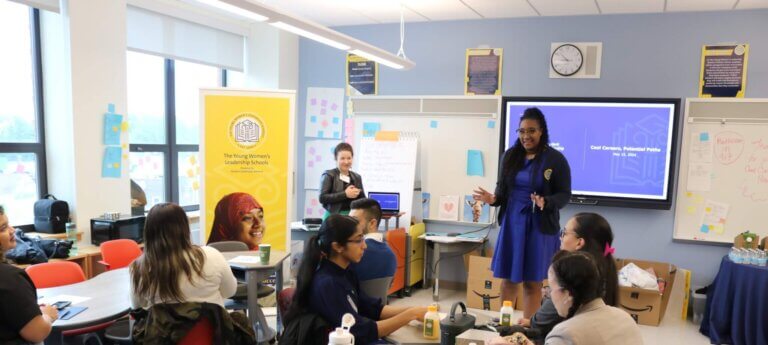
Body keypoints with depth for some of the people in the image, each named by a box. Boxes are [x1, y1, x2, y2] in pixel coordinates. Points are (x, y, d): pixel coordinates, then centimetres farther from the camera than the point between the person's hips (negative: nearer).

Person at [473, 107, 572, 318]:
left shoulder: (556, 159, -8)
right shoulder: (510, 156, 2)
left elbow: (564, 195, -6)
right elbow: (502, 188, 9)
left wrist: (546, 203, -25)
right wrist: (493, 199, -12)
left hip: (540, 227, -3)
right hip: (511, 224, 3)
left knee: (532, 282, 8)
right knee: (508, 278, 12)